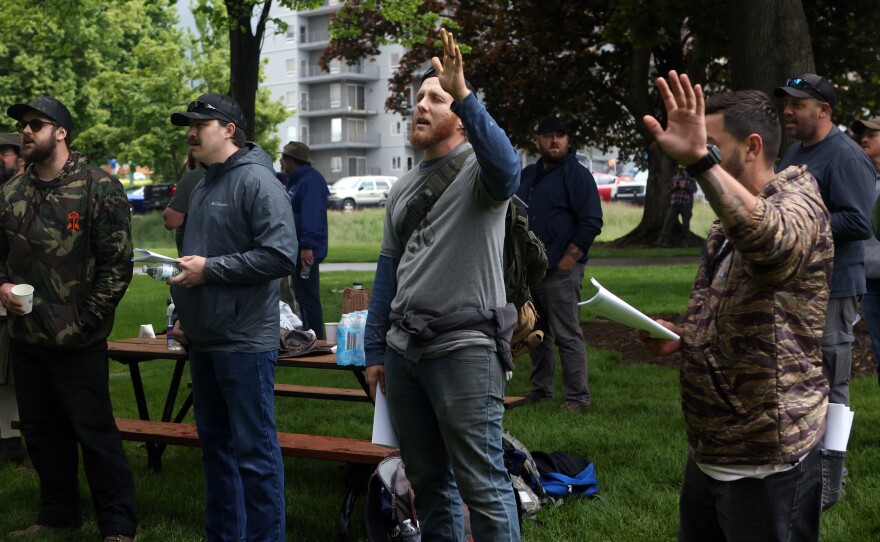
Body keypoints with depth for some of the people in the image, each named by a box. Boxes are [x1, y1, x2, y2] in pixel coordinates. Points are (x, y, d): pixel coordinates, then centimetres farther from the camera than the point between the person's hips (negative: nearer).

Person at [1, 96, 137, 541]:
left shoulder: (100, 188, -7)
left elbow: (117, 262, -9)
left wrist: (87, 318, -12)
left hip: (79, 342, -6)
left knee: (96, 434, -1)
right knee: (41, 432, 15)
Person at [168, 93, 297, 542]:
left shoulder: (256, 180, -12)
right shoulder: (204, 185, 16)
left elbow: (281, 255, -23)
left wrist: (210, 269, -18)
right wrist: (184, 310, 17)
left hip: (244, 341, -9)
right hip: (204, 338, 9)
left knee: (255, 451, -2)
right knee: (215, 443, 17)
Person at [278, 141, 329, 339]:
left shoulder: (310, 181, -17)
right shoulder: (296, 180, 17)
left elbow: (312, 217, -27)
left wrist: (308, 246, -32)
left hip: (306, 251, -11)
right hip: (296, 249, 11)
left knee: (308, 298, -8)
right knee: (302, 296, 16)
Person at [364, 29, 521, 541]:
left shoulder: (478, 170, -5)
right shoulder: (404, 187, 17)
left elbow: (507, 171, -31)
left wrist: (464, 95, -39)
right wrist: (375, 350, 14)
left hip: (465, 348, -7)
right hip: (404, 348, 7)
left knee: (482, 485, -4)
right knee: (427, 480, 15)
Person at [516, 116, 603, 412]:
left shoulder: (576, 174, -6)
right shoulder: (528, 174, 16)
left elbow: (591, 222, -12)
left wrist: (567, 260, -15)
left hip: (560, 270, -7)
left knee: (567, 335, -7)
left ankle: (578, 397, -3)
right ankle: (541, 389, 24)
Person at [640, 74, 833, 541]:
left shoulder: (798, 207, -14)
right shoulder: (729, 225, 15)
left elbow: (769, 237, -41)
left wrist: (699, 160, -52)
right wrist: (682, 337, 6)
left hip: (768, 459, -9)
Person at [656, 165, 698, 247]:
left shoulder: (690, 178, 6)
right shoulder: (674, 178, 16)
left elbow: (694, 189, -5)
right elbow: (669, 189, 15)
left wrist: (684, 186, -17)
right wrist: (674, 186, -6)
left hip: (686, 204, -2)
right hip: (674, 203, 2)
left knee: (686, 222, -2)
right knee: (669, 221, -2)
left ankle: (685, 241, 5)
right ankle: (663, 240, -3)